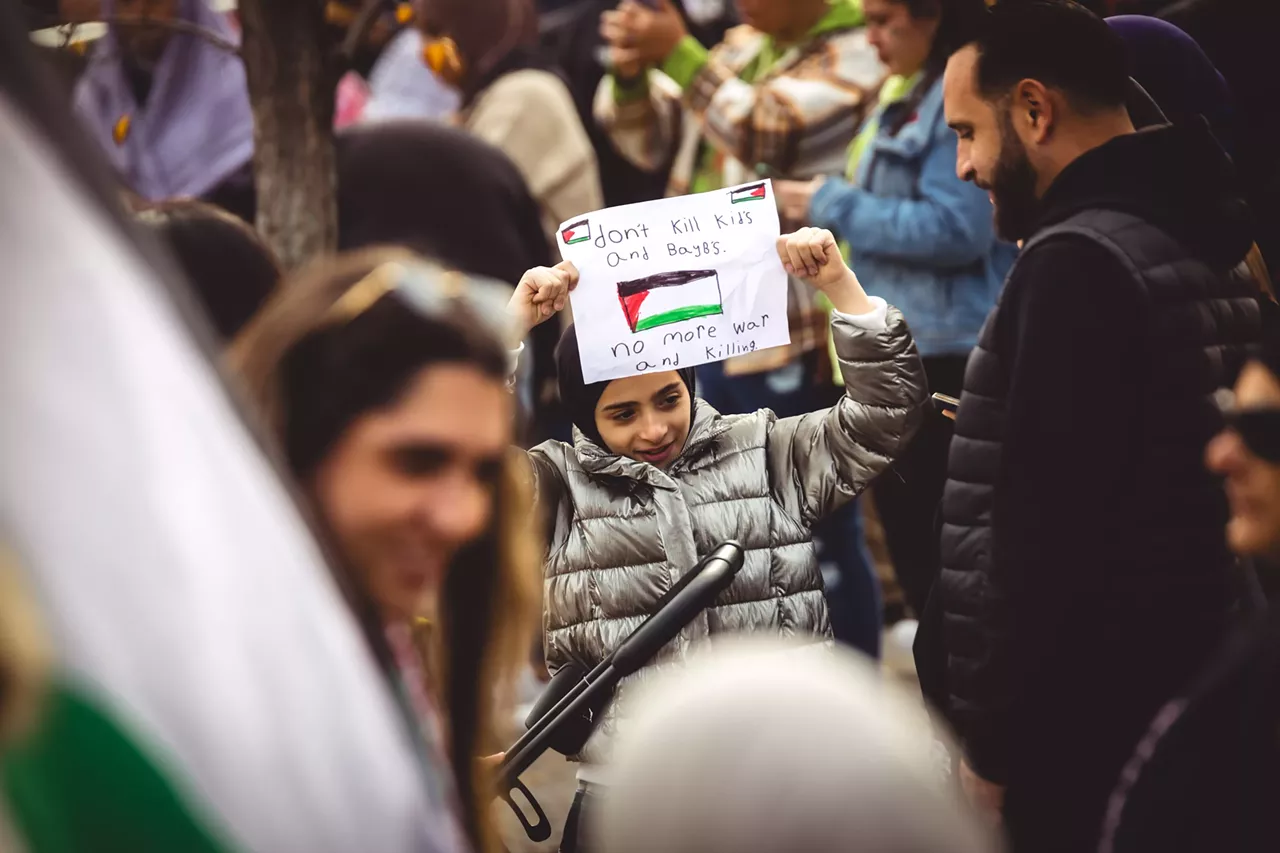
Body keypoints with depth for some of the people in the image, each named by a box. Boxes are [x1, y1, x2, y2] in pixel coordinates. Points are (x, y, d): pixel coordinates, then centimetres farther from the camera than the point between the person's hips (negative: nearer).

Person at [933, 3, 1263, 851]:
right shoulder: (1203, 240, 11)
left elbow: (1048, 526, -21)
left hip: (1080, 721, -9)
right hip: (1185, 691, 9)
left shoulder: (1078, 260, -17)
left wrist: (991, 744, -15)